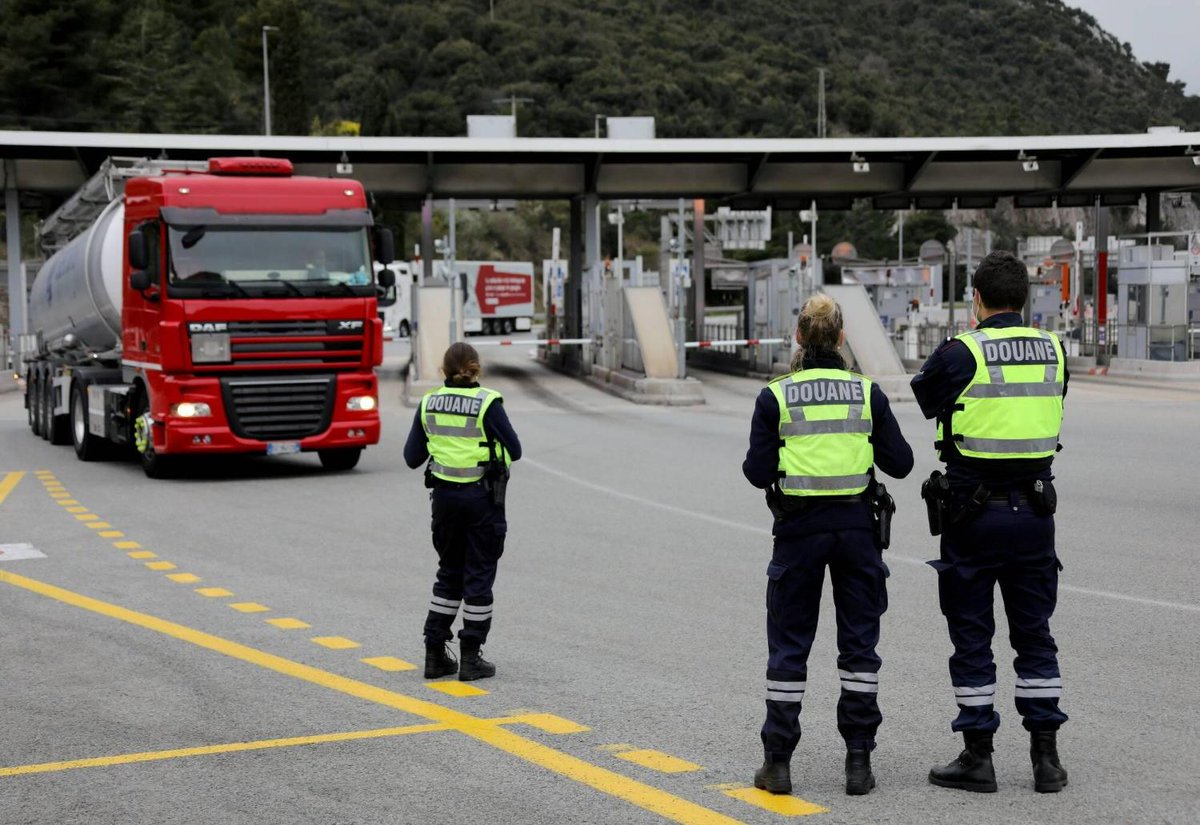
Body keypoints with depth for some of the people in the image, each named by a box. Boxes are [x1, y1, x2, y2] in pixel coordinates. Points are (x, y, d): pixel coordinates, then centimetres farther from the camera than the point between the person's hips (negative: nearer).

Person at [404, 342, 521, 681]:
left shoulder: (429, 404, 0)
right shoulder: (487, 403, -13)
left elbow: (412, 457, 5)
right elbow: (514, 450, -8)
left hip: (445, 495, 4)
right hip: (483, 497, -4)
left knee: (449, 573, 16)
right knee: (479, 575, 5)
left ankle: (435, 654, 15)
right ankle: (471, 658, 7)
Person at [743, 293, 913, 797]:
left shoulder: (775, 397, -6)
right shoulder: (868, 392, -2)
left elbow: (758, 472, -7)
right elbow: (899, 463, 0)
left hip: (799, 528, -1)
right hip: (856, 525, 1)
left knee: (788, 643, 8)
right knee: (859, 641, 10)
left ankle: (777, 762, 9)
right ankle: (858, 761, 9)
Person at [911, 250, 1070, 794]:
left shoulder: (962, 353, -12)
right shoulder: (1052, 351, 2)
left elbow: (924, 395, 5)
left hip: (973, 516, -4)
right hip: (1034, 511, 4)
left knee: (971, 637, 5)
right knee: (1034, 635, 12)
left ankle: (978, 757, 9)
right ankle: (1045, 757, 13)